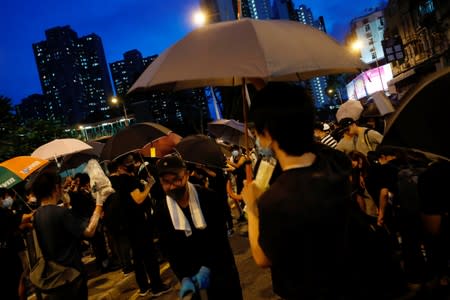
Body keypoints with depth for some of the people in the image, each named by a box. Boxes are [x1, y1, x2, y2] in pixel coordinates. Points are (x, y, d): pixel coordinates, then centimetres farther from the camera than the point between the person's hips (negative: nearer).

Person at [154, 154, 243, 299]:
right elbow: (168, 249, -7)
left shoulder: (209, 197, -14)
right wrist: (184, 278, -19)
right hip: (190, 271, 1)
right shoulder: (160, 211, -8)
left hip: (220, 265, -1)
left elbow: (219, 236, -14)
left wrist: (207, 268, -23)